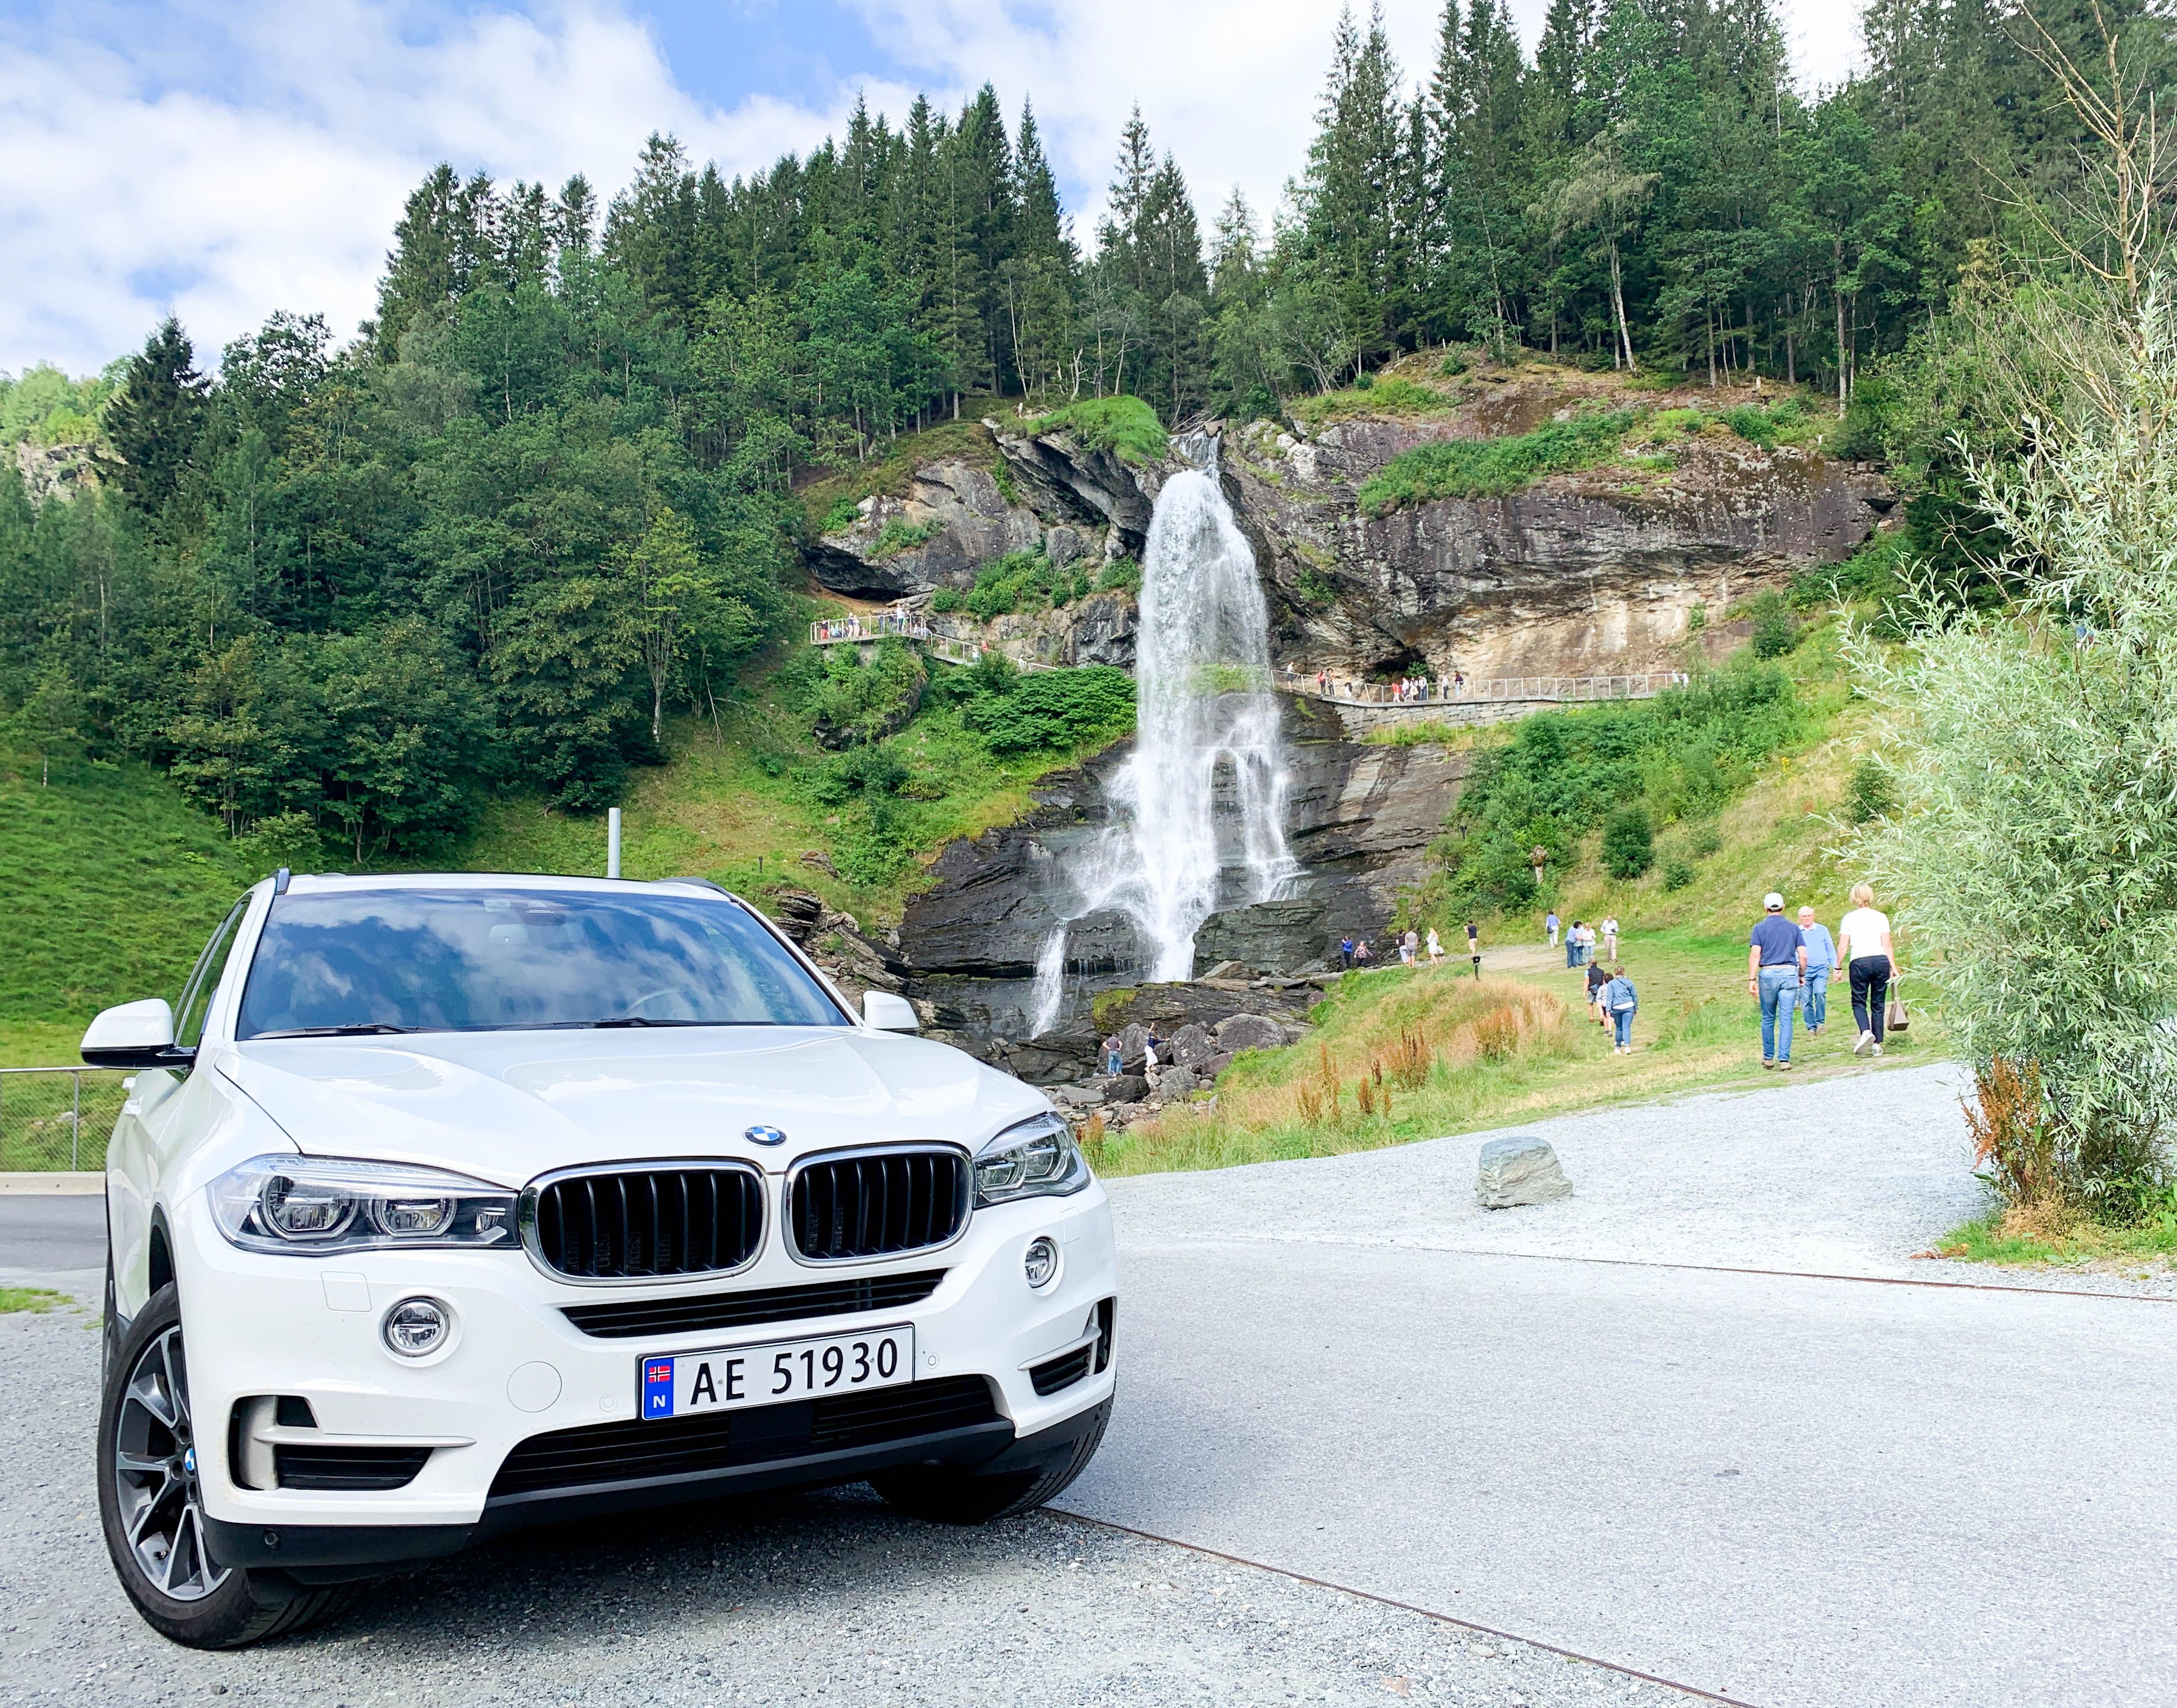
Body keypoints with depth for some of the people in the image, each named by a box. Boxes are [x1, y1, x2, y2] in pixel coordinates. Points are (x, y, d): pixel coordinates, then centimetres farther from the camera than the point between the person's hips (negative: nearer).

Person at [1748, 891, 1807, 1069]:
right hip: (1789, 974, 1)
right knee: (1786, 1019, -1)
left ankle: (1768, 1058, 18)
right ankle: (1784, 1059, -8)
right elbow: (1803, 956, 4)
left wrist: (1751, 979, -6)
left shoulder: (1760, 928, 2)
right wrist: (1802, 975, 18)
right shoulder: (1793, 928, 7)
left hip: (1767, 974, -1)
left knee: (1768, 1019, 12)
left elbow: (1755, 954, -7)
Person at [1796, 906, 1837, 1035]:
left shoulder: (1822, 930, 10)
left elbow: (1830, 949, 14)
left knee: (1820, 993, -21)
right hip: (1804, 970, 1)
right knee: (1807, 1000, -2)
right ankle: (1811, 1027, 6)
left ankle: (1820, 1022, -7)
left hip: (1821, 969, -1)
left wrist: (1835, 967, 8)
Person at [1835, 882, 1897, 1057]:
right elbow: (1887, 945, 2)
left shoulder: (1849, 919, 1)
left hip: (1859, 963, -2)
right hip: (1881, 961, 2)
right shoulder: (1881, 917, 5)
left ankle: (1866, 1031, -18)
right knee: (1878, 1004, 9)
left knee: (1859, 1002, 8)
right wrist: (1893, 967, 7)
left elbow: (1842, 947, -1)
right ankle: (1877, 1044, 8)